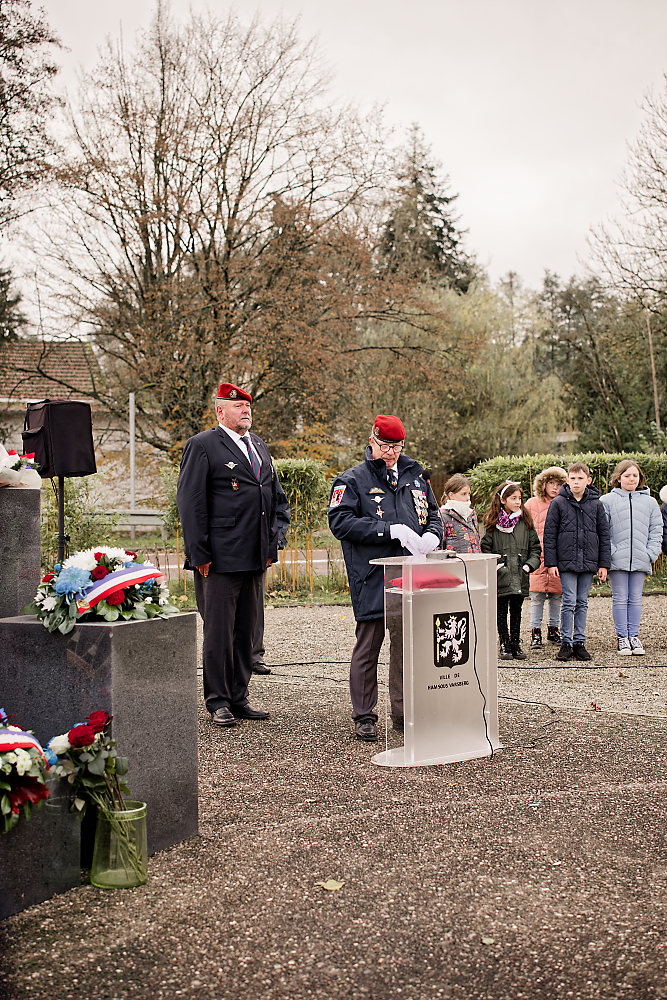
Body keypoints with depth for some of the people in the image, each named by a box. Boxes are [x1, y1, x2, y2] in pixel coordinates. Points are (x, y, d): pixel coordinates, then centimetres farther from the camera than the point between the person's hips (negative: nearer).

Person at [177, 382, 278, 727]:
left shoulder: (260, 447, 18)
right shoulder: (202, 446, -5)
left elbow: (272, 499, 22)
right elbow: (191, 502, -9)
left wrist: (271, 546, 15)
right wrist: (199, 554, -13)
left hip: (254, 557, 7)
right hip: (220, 557, -7)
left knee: (246, 630, 11)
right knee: (219, 630, -1)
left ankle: (239, 698, 21)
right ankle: (218, 701, 9)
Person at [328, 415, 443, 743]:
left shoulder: (415, 478, 16)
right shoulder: (352, 480, -1)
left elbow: (433, 514, 24)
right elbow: (340, 522, -13)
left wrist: (431, 535, -1)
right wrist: (392, 530, -18)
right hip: (371, 579, -5)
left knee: (407, 642, 8)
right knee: (368, 645, 1)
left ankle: (403, 712, 20)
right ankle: (364, 716, 11)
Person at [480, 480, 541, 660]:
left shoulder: (525, 522, 7)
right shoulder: (493, 523, -1)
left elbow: (535, 548, 10)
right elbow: (485, 548, 1)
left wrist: (529, 564, -4)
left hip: (520, 578, 2)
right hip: (501, 578, -2)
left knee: (516, 611, 10)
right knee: (501, 611, 5)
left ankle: (516, 645, 19)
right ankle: (504, 646, 13)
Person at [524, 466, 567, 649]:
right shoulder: (532, 504, 5)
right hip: (537, 557, -1)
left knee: (556, 596, 7)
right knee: (537, 596, -3)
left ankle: (553, 629, 20)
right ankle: (535, 633, 4)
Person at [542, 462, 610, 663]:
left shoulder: (596, 504, 6)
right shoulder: (558, 503, -1)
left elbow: (604, 534, 10)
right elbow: (549, 534, 1)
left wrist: (603, 564, 6)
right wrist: (550, 562, -4)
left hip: (588, 562, 2)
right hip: (566, 562, -2)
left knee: (582, 603, 8)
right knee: (569, 602, -5)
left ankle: (579, 642, 15)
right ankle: (566, 642, 3)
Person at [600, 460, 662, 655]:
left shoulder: (650, 502, 11)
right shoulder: (607, 501, 3)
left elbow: (656, 530, 11)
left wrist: (651, 553, -1)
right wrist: (610, 552, -11)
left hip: (640, 560, 2)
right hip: (617, 559, -2)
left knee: (635, 598, 7)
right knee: (620, 598, 1)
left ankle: (634, 635, 15)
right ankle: (622, 637, 8)